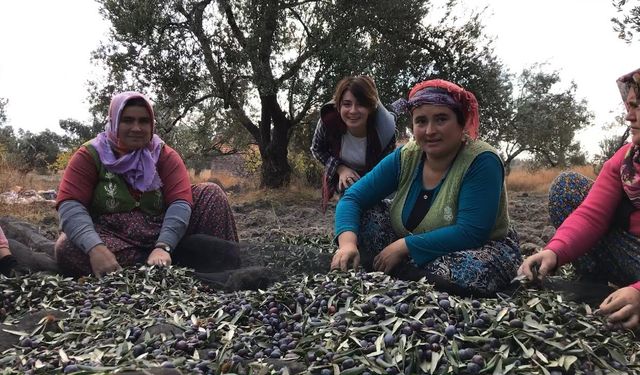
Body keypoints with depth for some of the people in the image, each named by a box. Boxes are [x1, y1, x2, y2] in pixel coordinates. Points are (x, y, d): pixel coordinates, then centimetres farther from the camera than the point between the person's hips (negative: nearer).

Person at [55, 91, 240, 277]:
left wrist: (163, 247, -33)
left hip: (163, 236, 1)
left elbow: (180, 202, -15)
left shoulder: (165, 156, 0)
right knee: (67, 248, -34)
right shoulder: (89, 155, -4)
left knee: (210, 193, -11)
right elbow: (69, 204, -17)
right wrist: (95, 248, -35)